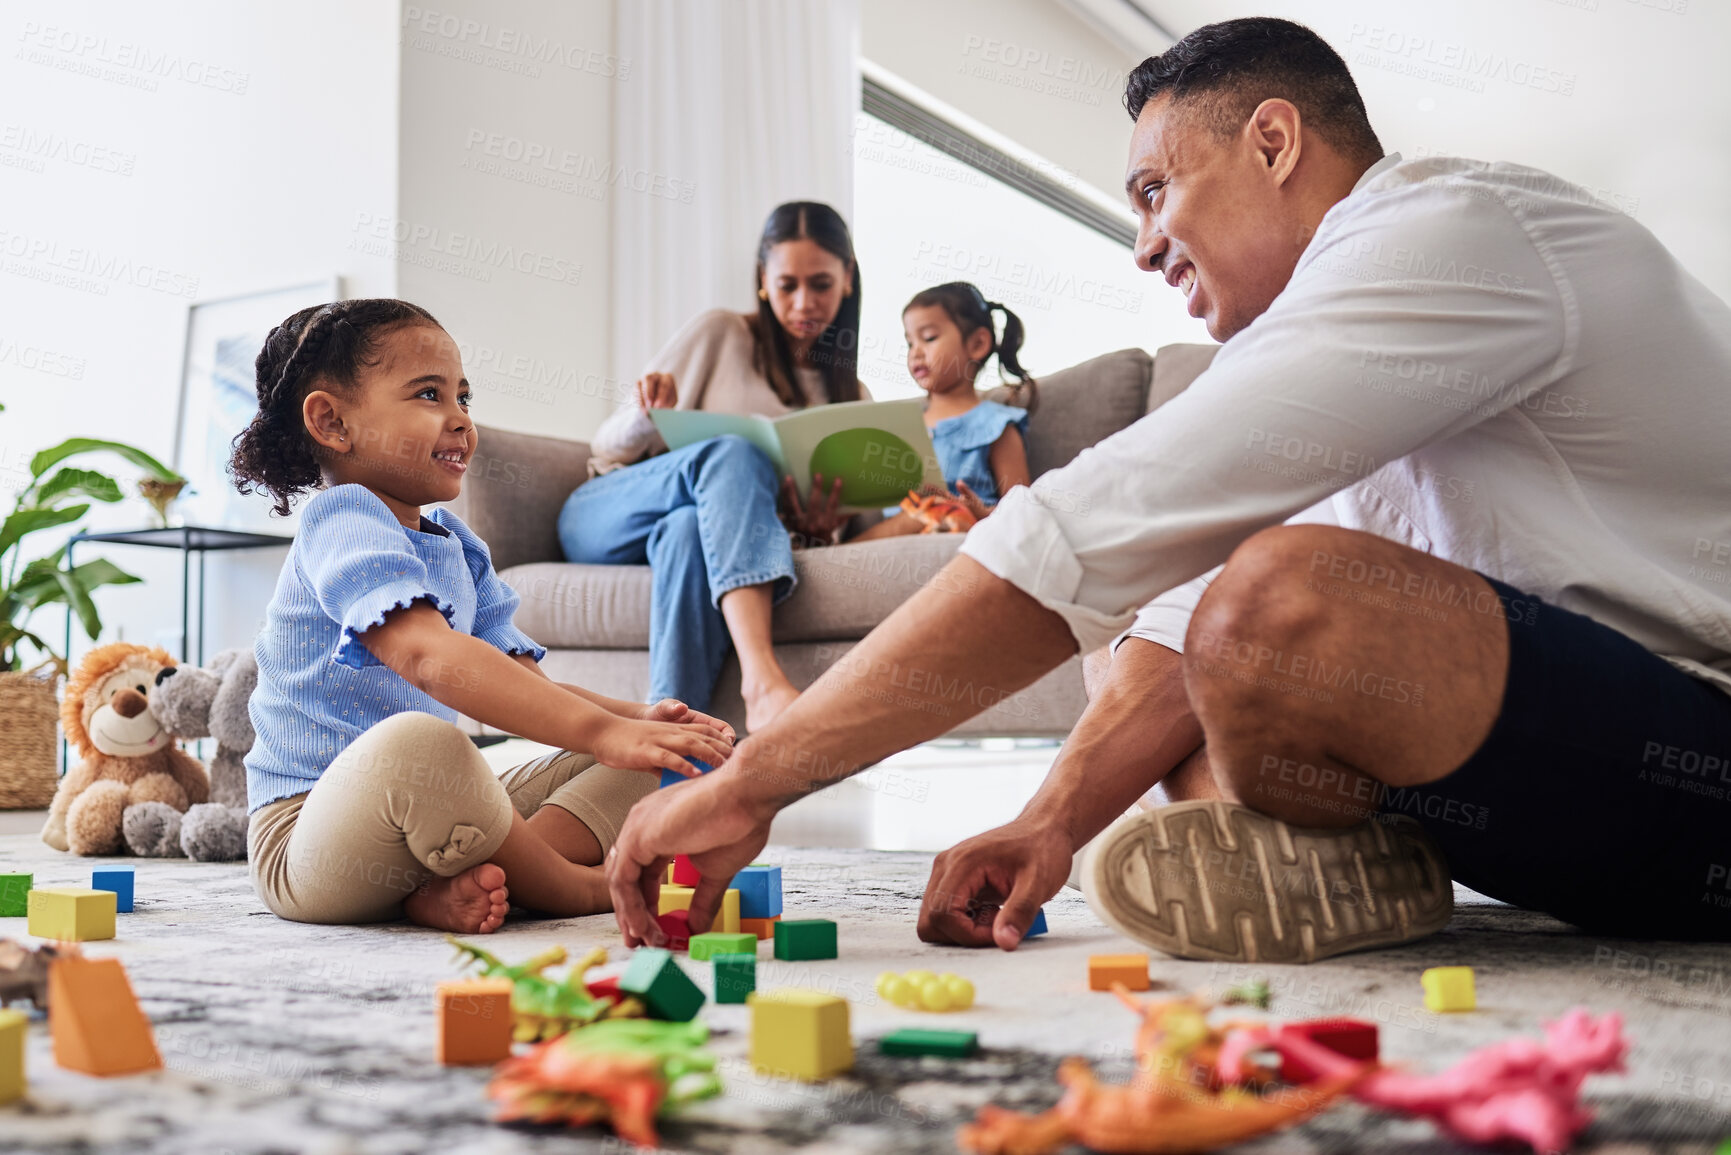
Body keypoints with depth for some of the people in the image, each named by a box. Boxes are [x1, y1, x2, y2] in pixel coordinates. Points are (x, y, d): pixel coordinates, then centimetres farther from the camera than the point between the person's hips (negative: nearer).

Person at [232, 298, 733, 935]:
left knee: (632, 766, 4)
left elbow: (525, 689, 11)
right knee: (413, 740, -41)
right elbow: (429, 657, -32)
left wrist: (635, 716, -11)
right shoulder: (343, 521, -14)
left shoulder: (458, 547, 14)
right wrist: (604, 731, -40)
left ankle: (464, 885, -22)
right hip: (308, 831, -9)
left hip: (431, 812, 9)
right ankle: (574, 888, -16)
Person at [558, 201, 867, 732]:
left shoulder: (850, 398, 18)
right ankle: (762, 680, -56)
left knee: (691, 529, -39)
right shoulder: (720, 334, 7)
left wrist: (820, 527, -8)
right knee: (733, 453, -36)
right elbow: (608, 447, 6)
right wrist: (648, 418, -18)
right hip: (602, 519, -1)